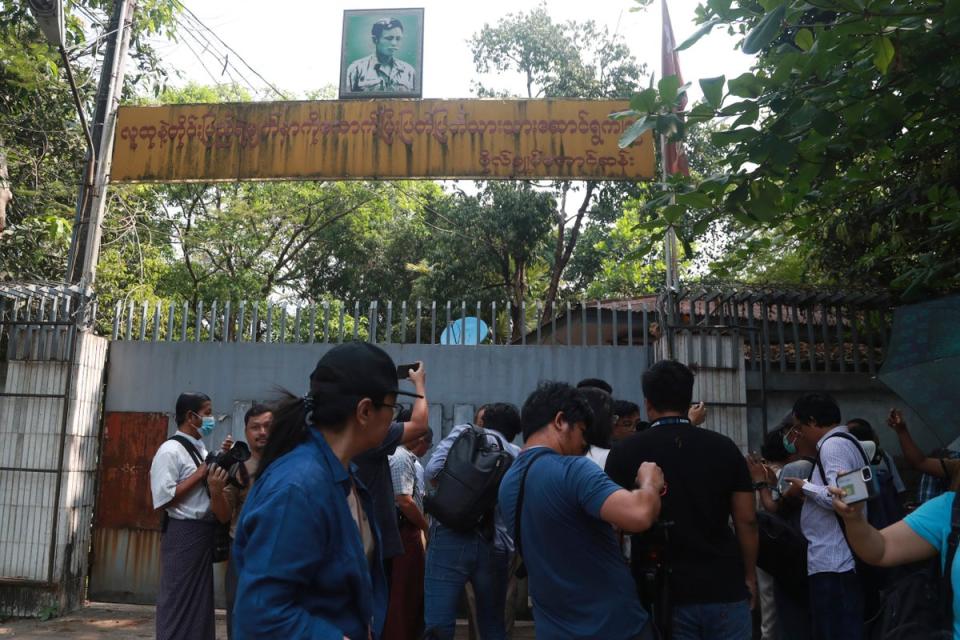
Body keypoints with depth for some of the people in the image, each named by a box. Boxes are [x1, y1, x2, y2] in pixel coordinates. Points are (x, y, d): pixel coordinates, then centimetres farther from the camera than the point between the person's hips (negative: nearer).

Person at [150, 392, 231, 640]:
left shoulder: (202, 450, 13)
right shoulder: (170, 451, -13)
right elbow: (163, 499, -19)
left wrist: (217, 477, 4)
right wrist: (200, 474, -17)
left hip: (204, 533, 9)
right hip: (182, 534, -8)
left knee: (200, 601, 16)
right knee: (179, 602, 1)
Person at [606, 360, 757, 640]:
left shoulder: (625, 453, -5)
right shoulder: (724, 447, 0)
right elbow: (746, 521, 1)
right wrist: (750, 577, 12)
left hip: (662, 593, -1)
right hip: (724, 588, 2)